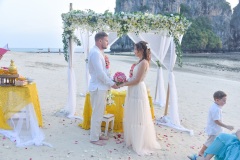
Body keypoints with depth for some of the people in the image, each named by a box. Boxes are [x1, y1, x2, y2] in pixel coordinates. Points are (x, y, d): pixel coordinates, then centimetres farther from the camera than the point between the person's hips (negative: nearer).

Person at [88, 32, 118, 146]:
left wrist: (110, 82, 8)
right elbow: (100, 73, -22)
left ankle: (98, 134, 29)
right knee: (97, 114, -1)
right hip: (98, 88, -10)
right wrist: (111, 84, -14)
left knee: (99, 113, 17)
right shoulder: (95, 53, -18)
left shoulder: (98, 52, 13)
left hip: (101, 87, 10)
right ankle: (94, 138, 10)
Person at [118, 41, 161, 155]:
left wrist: (122, 84, -12)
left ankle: (140, 143, 12)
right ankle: (134, 139, 29)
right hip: (134, 91, 10)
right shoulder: (141, 61, 13)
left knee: (138, 118, 0)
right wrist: (125, 80, 4)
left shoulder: (144, 62, -17)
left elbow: (137, 80, -19)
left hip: (138, 91, -10)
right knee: (133, 117, 16)